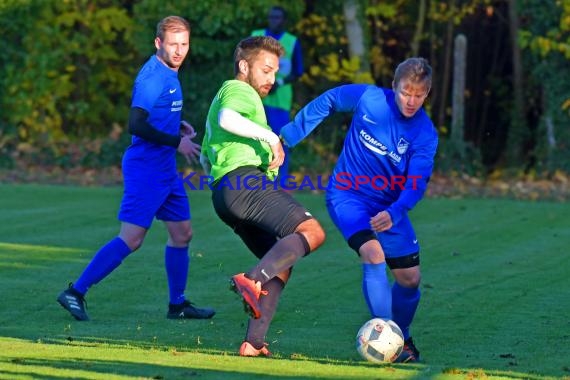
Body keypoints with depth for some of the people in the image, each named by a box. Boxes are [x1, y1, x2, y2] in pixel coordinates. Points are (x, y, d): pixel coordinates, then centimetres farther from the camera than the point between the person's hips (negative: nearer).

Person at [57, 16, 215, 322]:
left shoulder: (168, 73, 14)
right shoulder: (153, 76, -17)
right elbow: (136, 125, -25)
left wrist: (177, 126, 10)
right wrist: (176, 142, -19)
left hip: (165, 170, 10)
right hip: (146, 168, -10)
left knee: (182, 234, 13)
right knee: (131, 239, -12)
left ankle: (177, 305, 23)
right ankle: (75, 293, -8)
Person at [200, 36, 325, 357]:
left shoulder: (222, 96, 36)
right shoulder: (239, 90, 5)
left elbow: (205, 158, 43)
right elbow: (226, 119, -20)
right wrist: (269, 136, -16)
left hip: (224, 193, 10)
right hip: (246, 180, -10)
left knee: (281, 265, 8)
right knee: (311, 232, -22)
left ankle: (254, 343, -6)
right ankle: (252, 280, -39)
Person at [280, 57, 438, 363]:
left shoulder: (425, 134, -16)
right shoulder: (369, 98, -17)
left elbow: (416, 183, -24)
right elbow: (328, 101, 1)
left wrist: (394, 214, -42)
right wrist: (289, 135, 1)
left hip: (389, 207, 3)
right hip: (347, 196, -3)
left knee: (409, 278, 4)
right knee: (373, 254, -27)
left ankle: (402, 338, 31)